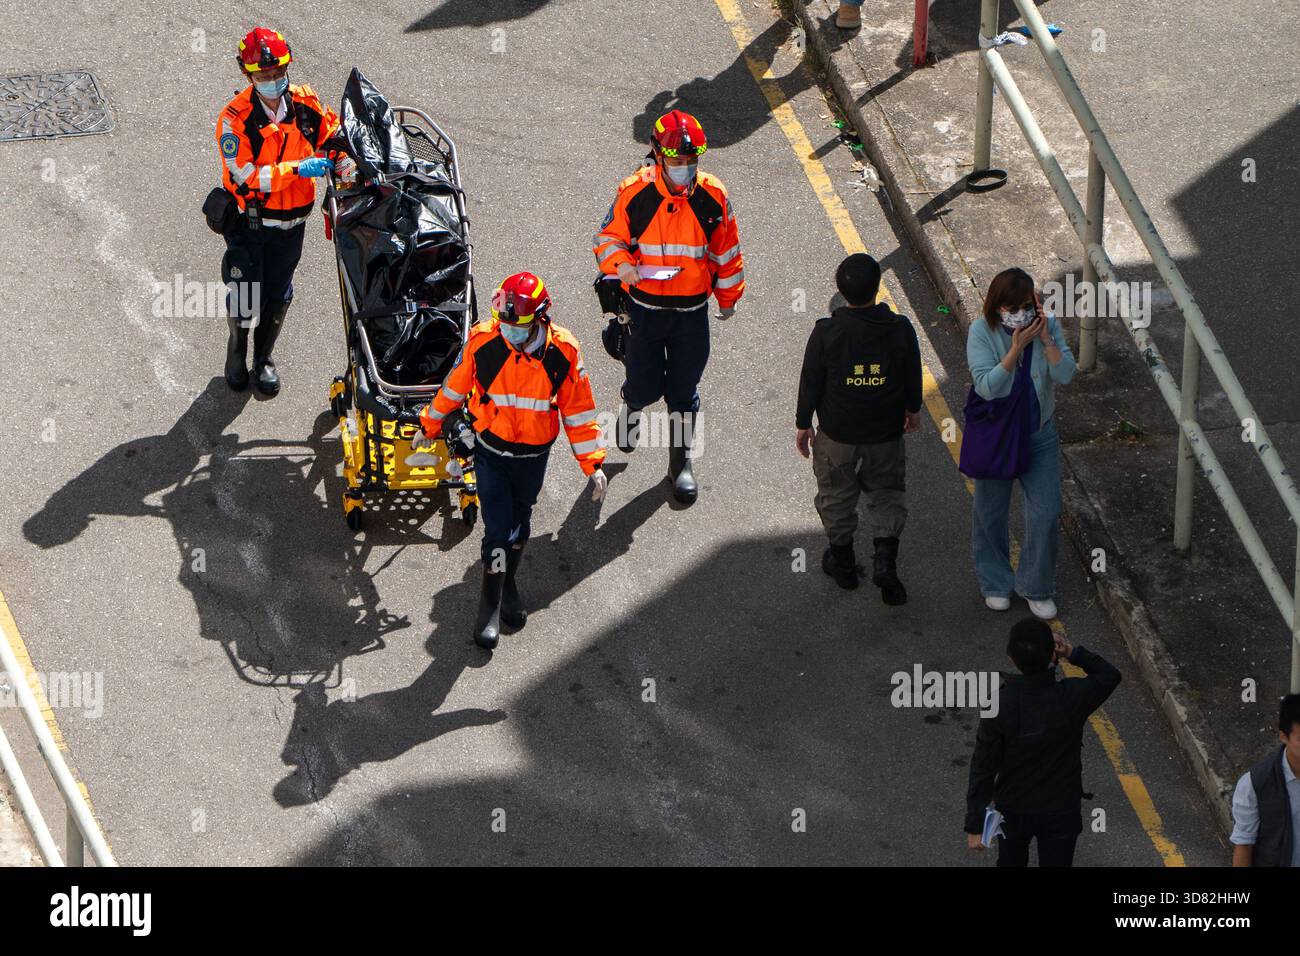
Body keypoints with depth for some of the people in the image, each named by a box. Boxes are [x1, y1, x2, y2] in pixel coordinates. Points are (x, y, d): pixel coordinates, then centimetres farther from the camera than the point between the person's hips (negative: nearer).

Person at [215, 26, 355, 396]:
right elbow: (245, 176, -27)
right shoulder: (235, 118, -20)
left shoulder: (306, 105, -7)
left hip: (291, 223, 3)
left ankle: (263, 358, 36)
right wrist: (298, 169, -32)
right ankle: (237, 350, 35)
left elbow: (335, 134, 11)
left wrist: (345, 165, -10)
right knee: (245, 294, 6)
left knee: (278, 296, 14)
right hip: (249, 223, -3)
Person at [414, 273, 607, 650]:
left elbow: (578, 409, -6)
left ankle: (508, 583, 43)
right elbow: (454, 387, -2)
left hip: (534, 455, 2)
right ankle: (491, 604, 12)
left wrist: (593, 464, -4)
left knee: (519, 523, 19)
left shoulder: (563, 351, -18)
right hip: (491, 452, -2)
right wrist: (428, 426, 11)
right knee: (498, 528, -6)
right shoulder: (483, 340, -20)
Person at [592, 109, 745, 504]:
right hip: (644, 306, -1)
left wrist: (728, 297, 15)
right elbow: (608, 237, -3)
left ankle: (681, 461, 28)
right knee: (646, 385, 4)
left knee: (683, 392, 9)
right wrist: (620, 263, -25)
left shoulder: (712, 197, -8)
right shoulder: (635, 193, -14)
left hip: (692, 311, 1)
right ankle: (630, 406, 42)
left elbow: (726, 251, 6)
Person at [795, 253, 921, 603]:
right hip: (886, 431, 1)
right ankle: (885, 558, 2)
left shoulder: (826, 333, -20)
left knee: (837, 494, 20)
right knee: (887, 494, 18)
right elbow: (913, 378, -1)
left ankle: (842, 560, 34)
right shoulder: (900, 330, -16)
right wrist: (912, 410, 19)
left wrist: (803, 423, 6)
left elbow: (810, 382, -9)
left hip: (837, 433, -1)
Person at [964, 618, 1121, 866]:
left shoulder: (999, 706, -25)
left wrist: (975, 824, -8)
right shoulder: (1072, 698, -24)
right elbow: (1110, 675, -1)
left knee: (1011, 863, 27)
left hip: (1012, 810, 0)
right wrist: (1073, 653, -12)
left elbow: (983, 769, -17)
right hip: (1060, 812, 0)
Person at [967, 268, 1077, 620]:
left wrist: (1046, 339, -29)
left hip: (1040, 434, 2)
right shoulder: (982, 333, -19)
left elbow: (1066, 375, -18)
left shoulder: (1048, 326, -11)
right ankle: (996, 584, 37)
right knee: (991, 513, 14)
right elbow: (987, 386, -28)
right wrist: (1016, 348, -34)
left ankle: (1036, 587, 25)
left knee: (1046, 513, 4)